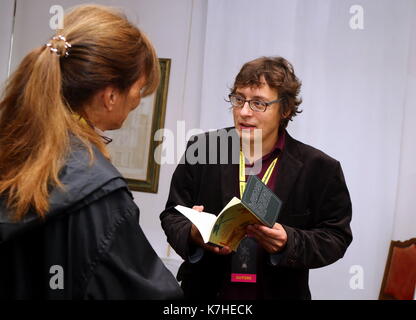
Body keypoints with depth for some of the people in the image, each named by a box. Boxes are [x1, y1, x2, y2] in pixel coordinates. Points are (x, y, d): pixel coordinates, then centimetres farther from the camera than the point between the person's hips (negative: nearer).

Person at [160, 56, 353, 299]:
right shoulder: (201, 148, -5)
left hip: (280, 292, -1)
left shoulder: (319, 168, -9)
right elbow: (173, 214, -1)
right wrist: (193, 234, -22)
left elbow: (336, 236, -7)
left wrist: (289, 243, -24)